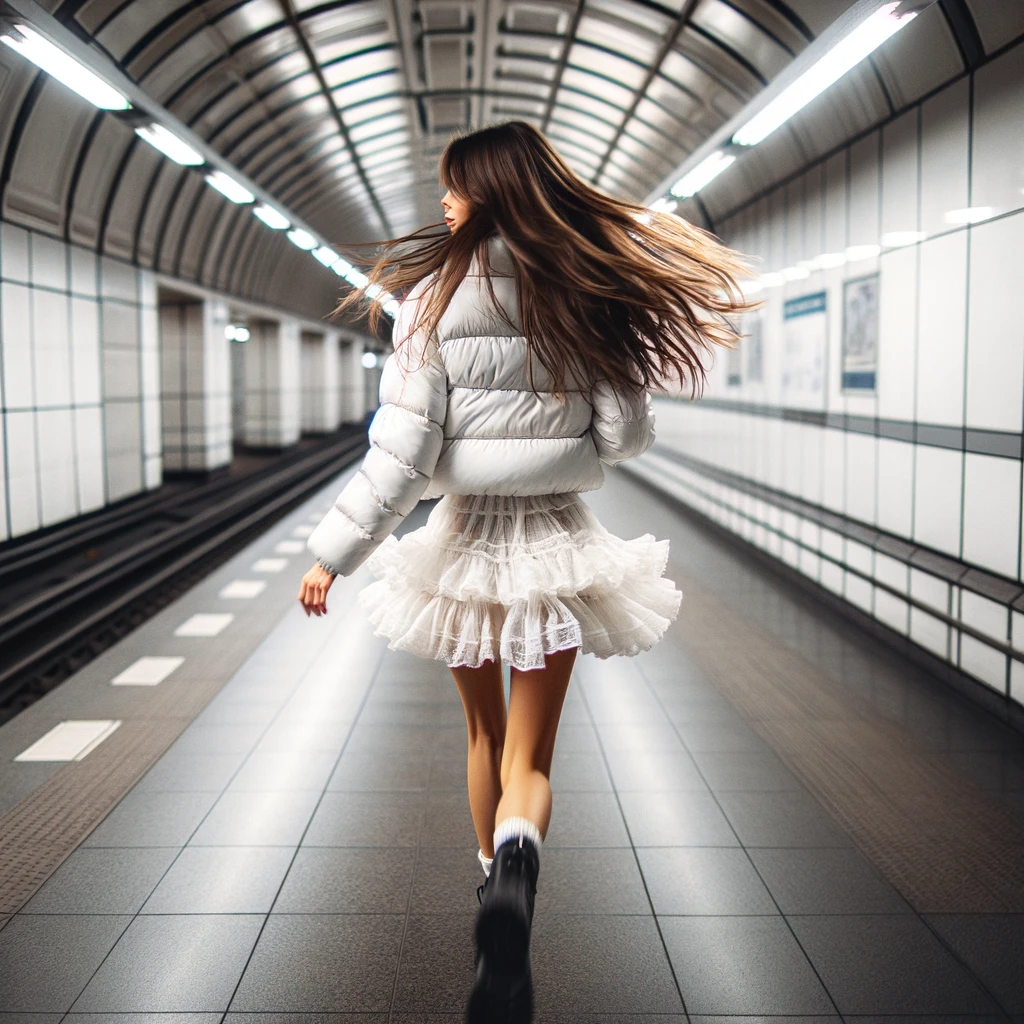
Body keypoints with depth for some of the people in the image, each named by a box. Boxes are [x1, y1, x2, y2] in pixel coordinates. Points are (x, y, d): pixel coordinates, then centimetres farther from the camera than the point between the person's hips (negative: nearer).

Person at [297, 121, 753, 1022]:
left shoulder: (435, 299, -9)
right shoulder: (585, 298, -4)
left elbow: (401, 455, -13)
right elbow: (626, 435, -4)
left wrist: (335, 551, -6)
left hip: (467, 539, 0)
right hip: (556, 543, 1)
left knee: (485, 730, 23)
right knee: (530, 757, 6)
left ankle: (497, 879, 40)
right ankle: (516, 869, -25)